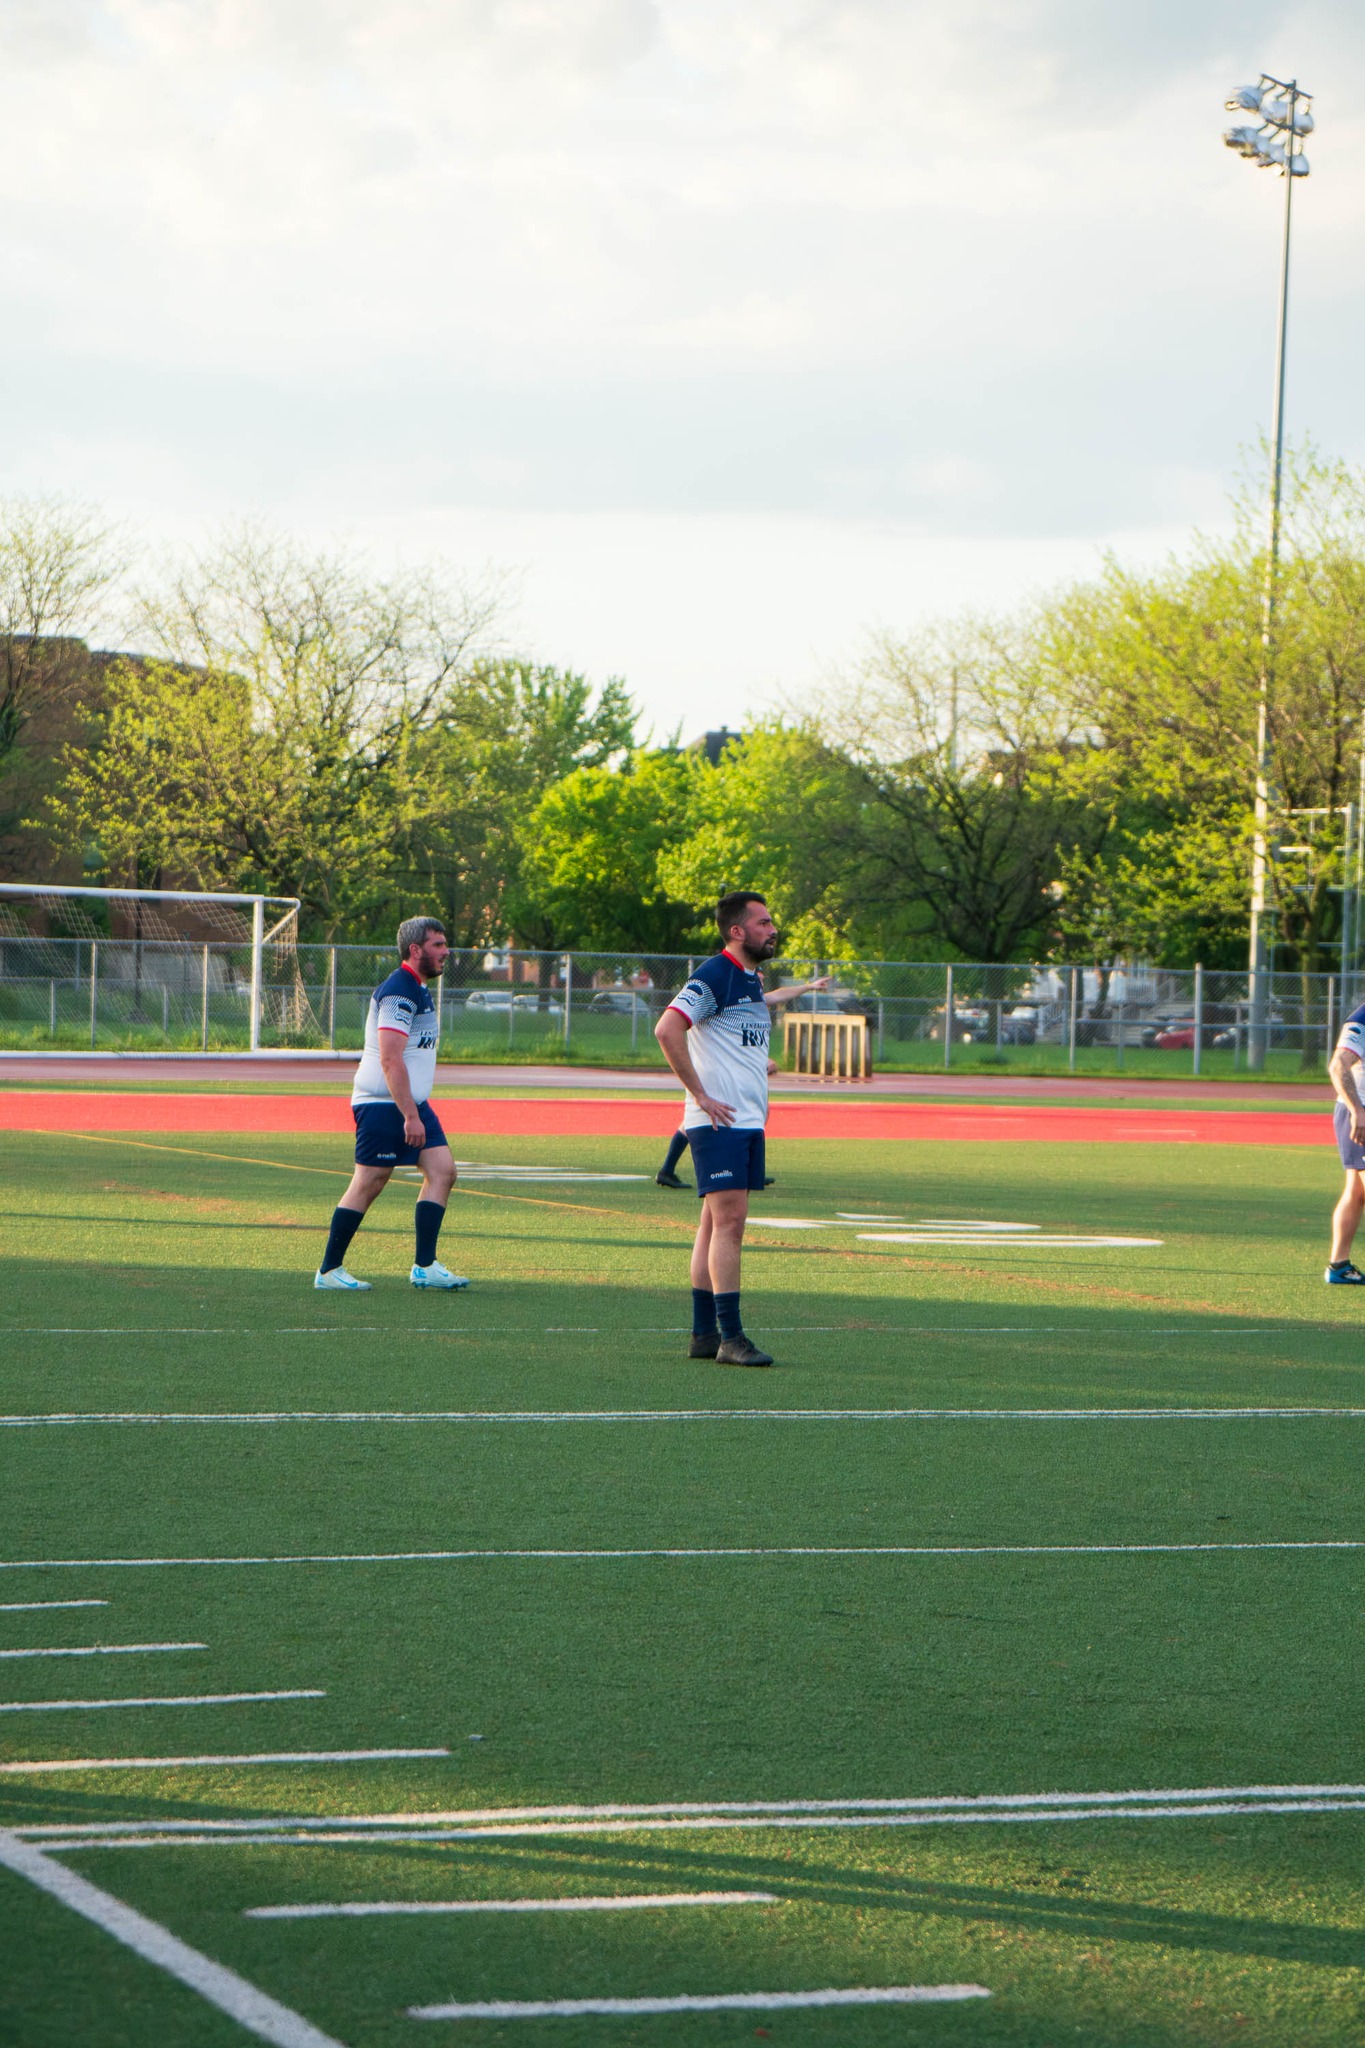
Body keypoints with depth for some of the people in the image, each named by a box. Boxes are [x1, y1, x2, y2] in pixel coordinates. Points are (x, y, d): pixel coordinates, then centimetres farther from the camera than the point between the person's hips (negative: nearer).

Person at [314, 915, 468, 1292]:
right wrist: (410, 1116, -26)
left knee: (442, 1172, 0)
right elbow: (390, 1060, -23)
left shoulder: (418, 990, 17)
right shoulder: (398, 992, -16)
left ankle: (425, 1266, 0)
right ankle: (329, 1271, 3)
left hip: (412, 1104, 10)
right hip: (382, 1104, -10)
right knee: (368, 1183, -6)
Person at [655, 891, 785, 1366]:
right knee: (729, 1221, -12)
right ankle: (730, 1338, -14)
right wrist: (700, 1095, -20)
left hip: (749, 1121, 9)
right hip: (718, 1121, -9)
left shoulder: (752, 979, 17)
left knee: (717, 1223, 10)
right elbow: (667, 1029, -23)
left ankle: (704, 1335, 14)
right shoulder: (713, 976, -12)